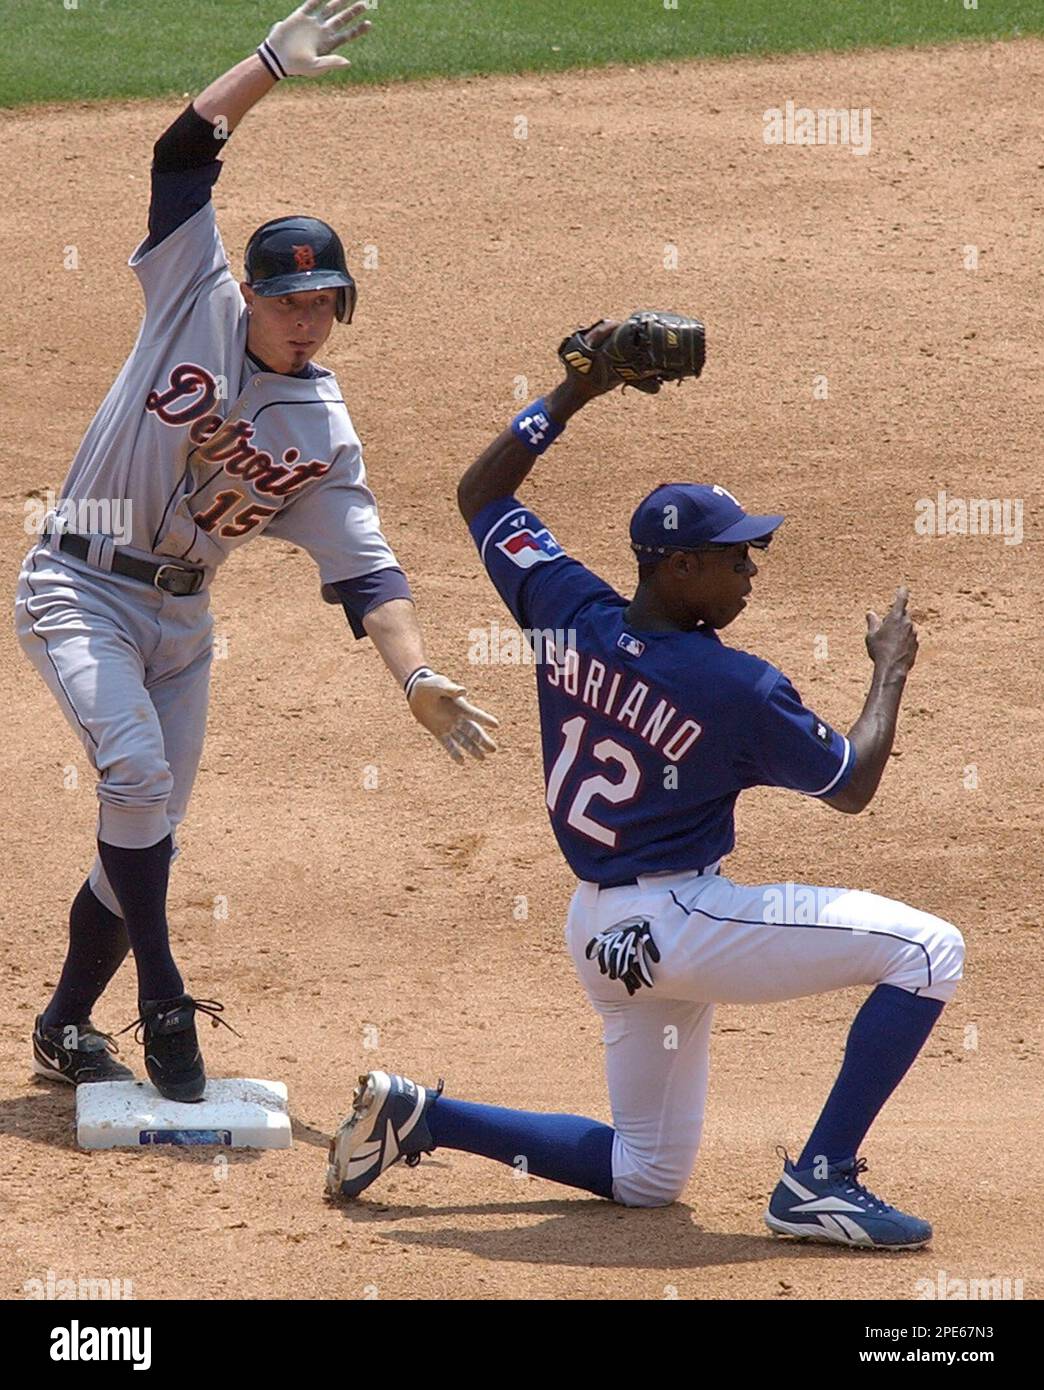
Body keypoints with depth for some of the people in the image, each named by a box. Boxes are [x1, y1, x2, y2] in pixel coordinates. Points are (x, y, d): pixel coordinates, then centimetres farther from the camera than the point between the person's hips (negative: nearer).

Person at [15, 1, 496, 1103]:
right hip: (77, 590, -5)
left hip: (180, 616, 5)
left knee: (148, 831, 6)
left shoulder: (323, 435, -1)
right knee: (138, 766, -24)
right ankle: (161, 1007, -19)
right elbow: (185, 152, -14)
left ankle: (66, 1028, 23)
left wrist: (418, 680, -22)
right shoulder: (196, 300, -8)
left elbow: (363, 570, -7)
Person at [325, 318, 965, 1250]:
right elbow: (852, 787, -1)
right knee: (928, 950, -7)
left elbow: (481, 493, 15)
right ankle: (818, 1182, -11)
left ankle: (417, 1114, 9)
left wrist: (573, 395, 15)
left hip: (599, 937, 8)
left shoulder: (570, 613, 0)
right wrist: (890, 671, 11)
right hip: (682, 922, -8)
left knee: (644, 1176, 22)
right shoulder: (738, 689, -16)